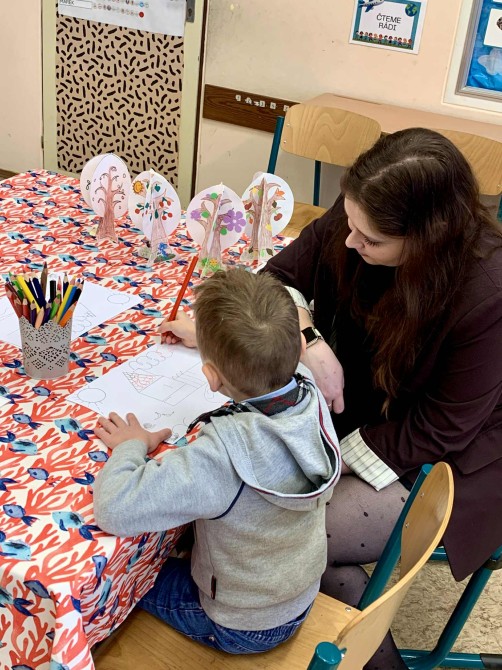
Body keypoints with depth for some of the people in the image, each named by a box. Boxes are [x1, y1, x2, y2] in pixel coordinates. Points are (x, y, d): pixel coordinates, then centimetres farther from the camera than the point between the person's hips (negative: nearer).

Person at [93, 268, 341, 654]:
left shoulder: (224, 455, -42)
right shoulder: (311, 393, -22)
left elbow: (114, 510, -41)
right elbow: (273, 356, 2)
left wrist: (130, 446, -22)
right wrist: (213, 338, 12)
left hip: (241, 629, -5)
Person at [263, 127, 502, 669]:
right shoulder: (357, 219, -17)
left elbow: (436, 431, -22)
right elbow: (283, 275, -3)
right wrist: (309, 341, -22)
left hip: (441, 463, -6)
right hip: (361, 409, 6)